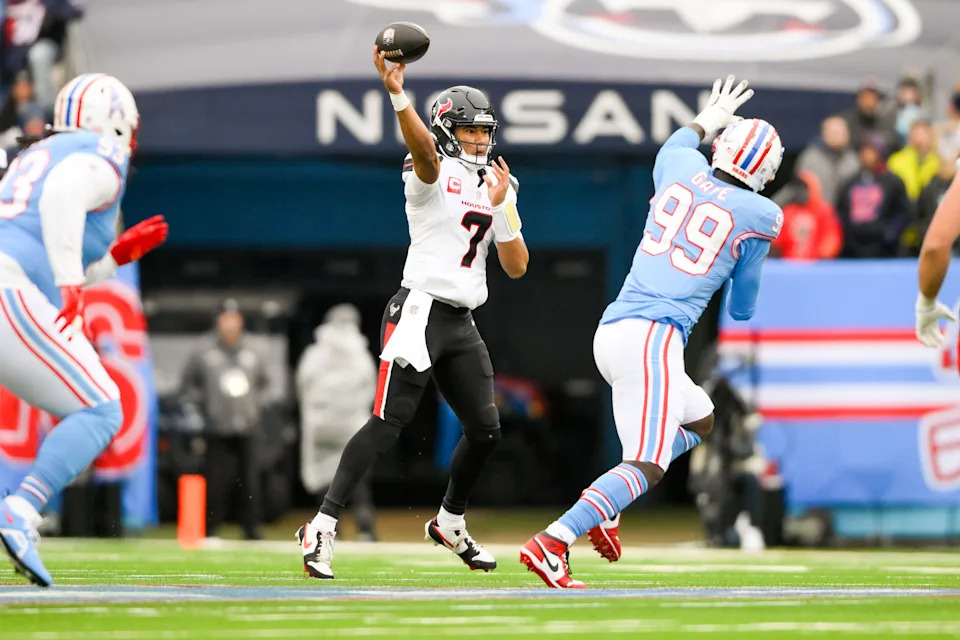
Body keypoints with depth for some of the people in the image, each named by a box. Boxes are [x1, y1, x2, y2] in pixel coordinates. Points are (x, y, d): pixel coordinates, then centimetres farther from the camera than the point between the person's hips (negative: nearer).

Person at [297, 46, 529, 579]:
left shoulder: (496, 188, 16)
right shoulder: (435, 174, -5)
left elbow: (516, 267, 12)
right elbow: (422, 145, -31)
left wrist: (504, 207, -1)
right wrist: (397, 93, -50)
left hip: (462, 324, 7)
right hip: (420, 310, -7)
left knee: (486, 430, 6)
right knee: (390, 422, -14)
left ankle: (451, 523, 28)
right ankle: (324, 526, -13)